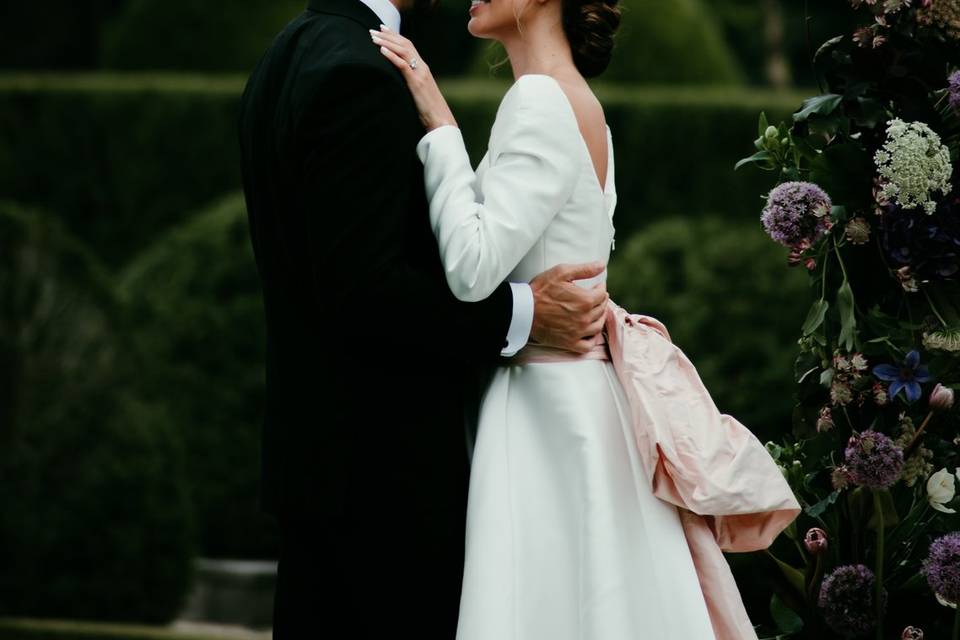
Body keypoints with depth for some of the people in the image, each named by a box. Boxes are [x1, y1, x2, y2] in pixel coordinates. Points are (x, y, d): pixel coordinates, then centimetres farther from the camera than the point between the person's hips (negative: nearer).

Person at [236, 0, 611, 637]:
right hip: (388, 465, -10)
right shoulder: (361, 76, -18)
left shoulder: (289, 59, 13)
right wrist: (521, 313, -16)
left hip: (314, 453, 10)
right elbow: (362, 292, -23)